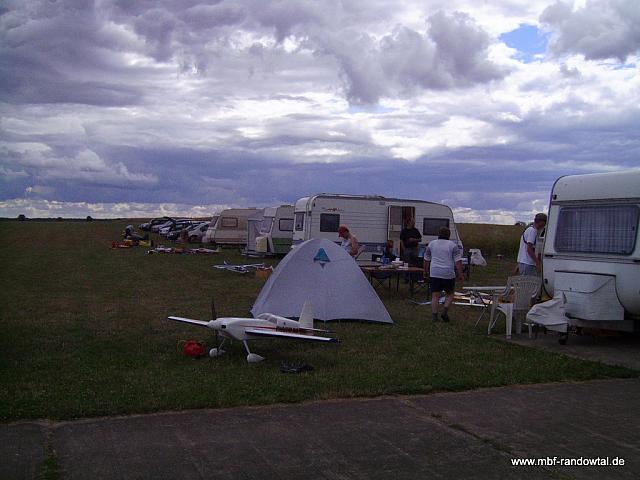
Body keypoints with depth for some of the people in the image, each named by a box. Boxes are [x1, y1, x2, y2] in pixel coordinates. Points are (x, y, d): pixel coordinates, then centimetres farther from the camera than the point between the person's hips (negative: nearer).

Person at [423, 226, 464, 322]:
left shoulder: (431, 244, 9)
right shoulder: (453, 245, 1)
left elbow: (426, 260, 14)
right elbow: (458, 261, -4)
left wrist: (426, 272, 24)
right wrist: (460, 274, -1)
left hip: (434, 274, 2)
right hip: (448, 274, -2)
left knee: (435, 296, 3)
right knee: (450, 294, 15)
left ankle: (435, 317, -1)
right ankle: (445, 312, 1)